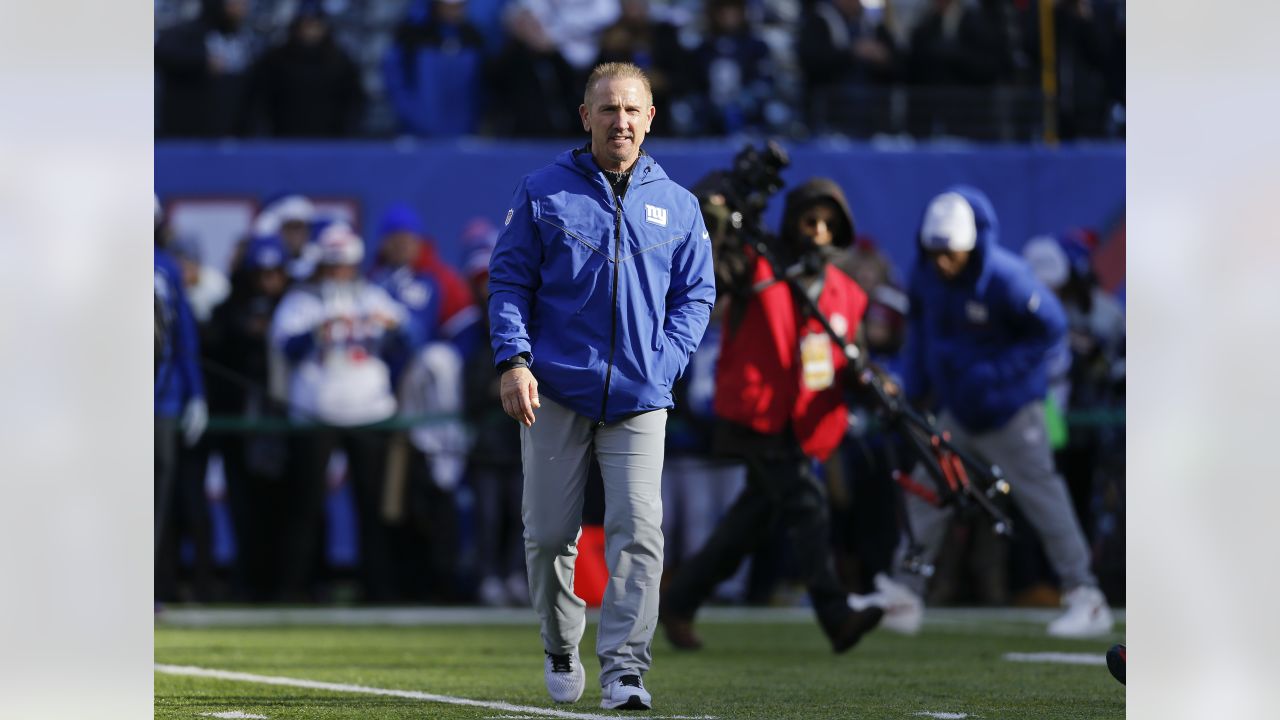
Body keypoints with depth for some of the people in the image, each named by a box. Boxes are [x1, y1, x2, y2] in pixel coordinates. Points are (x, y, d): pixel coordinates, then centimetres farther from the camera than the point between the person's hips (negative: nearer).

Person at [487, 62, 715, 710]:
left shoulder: (677, 206, 11)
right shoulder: (542, 193, 5)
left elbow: (696, 292, 14)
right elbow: (509, 280, 3)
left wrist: (665, 361, -1)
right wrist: (513, 362, -10)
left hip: (639, 398, 1)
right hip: (554, 392, -1)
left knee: (638, 532, -12)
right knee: (548, 535, 3)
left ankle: (624, 669, -13)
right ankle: (561, 650, 24)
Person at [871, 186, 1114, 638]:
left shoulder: (1006, 279, -24)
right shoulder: (927, 274, -6)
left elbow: (1050, 328, -15)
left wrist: (997, 374, -22)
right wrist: (916, 389, 9)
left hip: (1009, 410, -6)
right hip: (956, 410, 6)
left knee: (1042, 497, -4)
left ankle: (1086, 599, 1)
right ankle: (904, 596, 13)